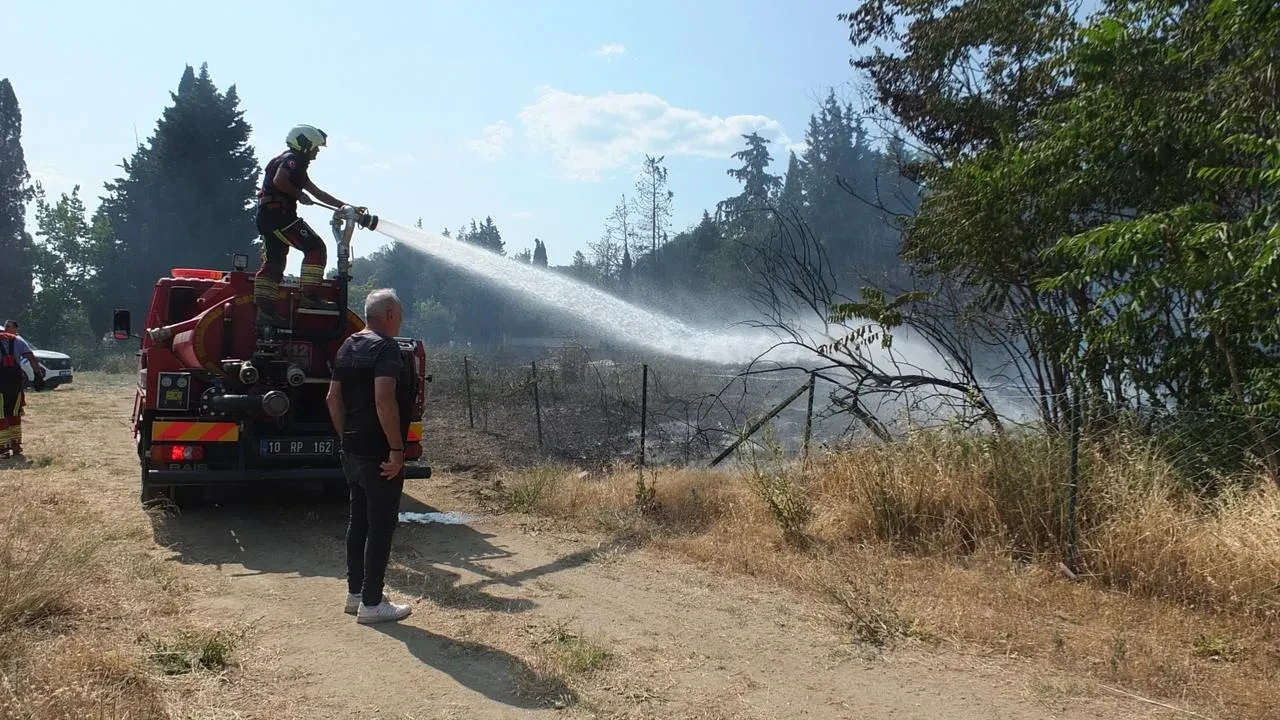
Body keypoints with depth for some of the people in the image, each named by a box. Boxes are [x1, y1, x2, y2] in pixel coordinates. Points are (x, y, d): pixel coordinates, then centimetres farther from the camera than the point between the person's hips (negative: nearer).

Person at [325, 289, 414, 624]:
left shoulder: (349, 346, 12)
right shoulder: (386, 348, -16)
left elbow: (333, 397, 16)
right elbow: (384, 401, -27)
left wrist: (346, 437, 19)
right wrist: (397, 449, -24)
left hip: (353, 451, 9)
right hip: (379, 454, -9)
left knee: (359, 519, 17)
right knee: (381, 524, -1)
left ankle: (355, 593, 27)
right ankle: (371, 603, 5)